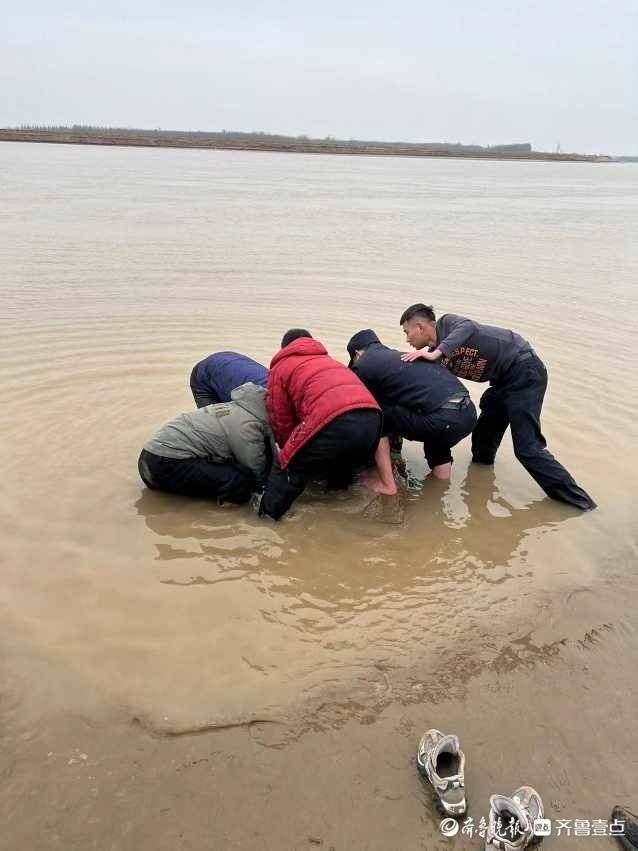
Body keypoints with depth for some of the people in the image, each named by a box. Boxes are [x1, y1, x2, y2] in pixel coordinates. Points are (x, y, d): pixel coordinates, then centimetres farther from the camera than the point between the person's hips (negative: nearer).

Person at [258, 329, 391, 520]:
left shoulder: (281, 367, 24)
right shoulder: (329, 361, 42)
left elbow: (281, 421, 19)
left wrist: (292, 451, 35)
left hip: (333, 422, -6)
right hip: (372, 418, 6)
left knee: (286, 470, 10)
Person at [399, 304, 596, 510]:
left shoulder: (446, 323, -8)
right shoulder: (438, 357, 13)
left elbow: (467, 327, -29)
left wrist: (436, 352, -35)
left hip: (524, 371, -9)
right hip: (505, 381, 9)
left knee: (527, 448, -12)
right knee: (482, 437, 15)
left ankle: (580, 503, -5)